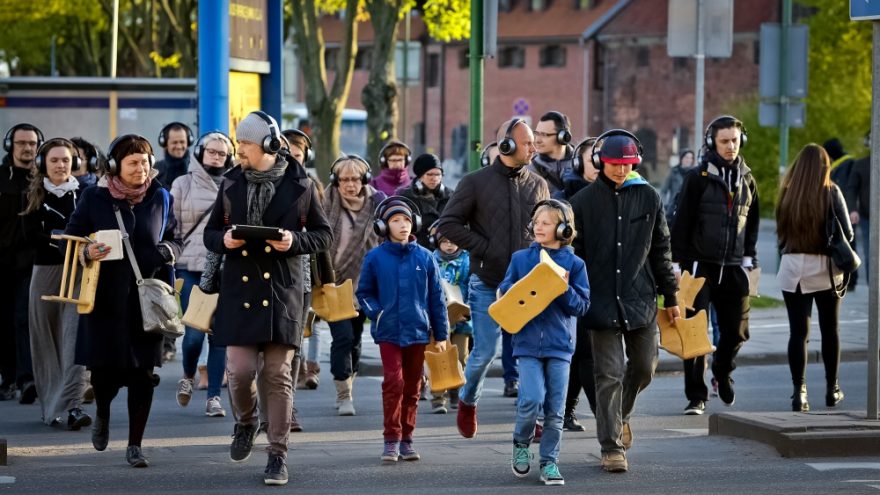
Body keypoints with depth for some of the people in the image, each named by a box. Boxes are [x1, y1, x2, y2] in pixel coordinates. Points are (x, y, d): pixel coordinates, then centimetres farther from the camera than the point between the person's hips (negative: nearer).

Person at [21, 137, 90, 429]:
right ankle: (50, 406, 18)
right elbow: (31, 235, -4)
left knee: (74, 337, -13)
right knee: (46, 339, 7)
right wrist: (59, 237, -18)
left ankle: (72, 406, -21)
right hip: (45, 271, 2)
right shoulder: (35, 196, 7)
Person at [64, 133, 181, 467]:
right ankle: (102, 412, 36)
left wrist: (167, 251, -9)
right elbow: (70, 239, 3)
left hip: (146, 299, 1)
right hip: (104, 298, -1)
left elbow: (175, 239, 14)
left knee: (142, 372, -2)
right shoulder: (94, 198, 0)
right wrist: (86, 253, -18)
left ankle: (135, 445, 8)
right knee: (104, 370, 0)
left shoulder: (160, 199, 6)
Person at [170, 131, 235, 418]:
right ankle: (188, 377, 22)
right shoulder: (183, 184, 6)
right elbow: (170, 228, 8)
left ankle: (214, 396, 7)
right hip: (191, 268, -1)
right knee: (194, 333, -7)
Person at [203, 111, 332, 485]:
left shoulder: (298, 185, 1)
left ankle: (278, 454, 7)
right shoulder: (231, 184, 8)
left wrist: (295, 240, -12)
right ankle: (246, 422, 26)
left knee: (278, 374, -1)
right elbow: (210, 233, 16)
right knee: (239, 370, -6)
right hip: (240, 289, 2)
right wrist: (224, 240, -7)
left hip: (282, 292, -2)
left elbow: (323, 235, 7)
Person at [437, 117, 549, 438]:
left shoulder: (538, 185, 10)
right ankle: (467, 401, 24)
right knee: (485, 351, -2)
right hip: (487, 284, -3)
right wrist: (483, 248, -9)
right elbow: (448, 224, -1)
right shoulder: (476, 182, -1)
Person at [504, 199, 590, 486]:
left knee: (555, 409, 2)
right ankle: (521, 444, 13)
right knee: (532, 400, -14)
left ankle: (549, 462, 14)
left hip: (560, 344, 1)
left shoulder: (574, 263, 3)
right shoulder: (520, 258, 6)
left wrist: (565, 290, -14)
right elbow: (504, 293, 10)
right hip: (528, 342, 0)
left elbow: (582, 306, 3)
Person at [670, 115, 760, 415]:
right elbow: (682, 221, -5)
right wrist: (679, 261, -9)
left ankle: (722, 373, 36)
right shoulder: (699, 177, -6)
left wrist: (749, 256, 12)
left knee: (736, 330, 7)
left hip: (733, 267, 4)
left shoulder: (746, 179, 9)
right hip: (701, 265, -4)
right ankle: (696, 396, 2)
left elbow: (752, 221, 20)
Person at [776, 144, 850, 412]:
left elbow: (781, 232, 0)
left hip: (793, 267, 1)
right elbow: (847, 233, -7)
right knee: (830, 329, 15)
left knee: (798, 331, 2)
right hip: (825, 268, -1)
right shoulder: (831, 193, -8)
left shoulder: (788, 194, -3)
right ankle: (832, 389, 23)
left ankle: (799, 392, -5)